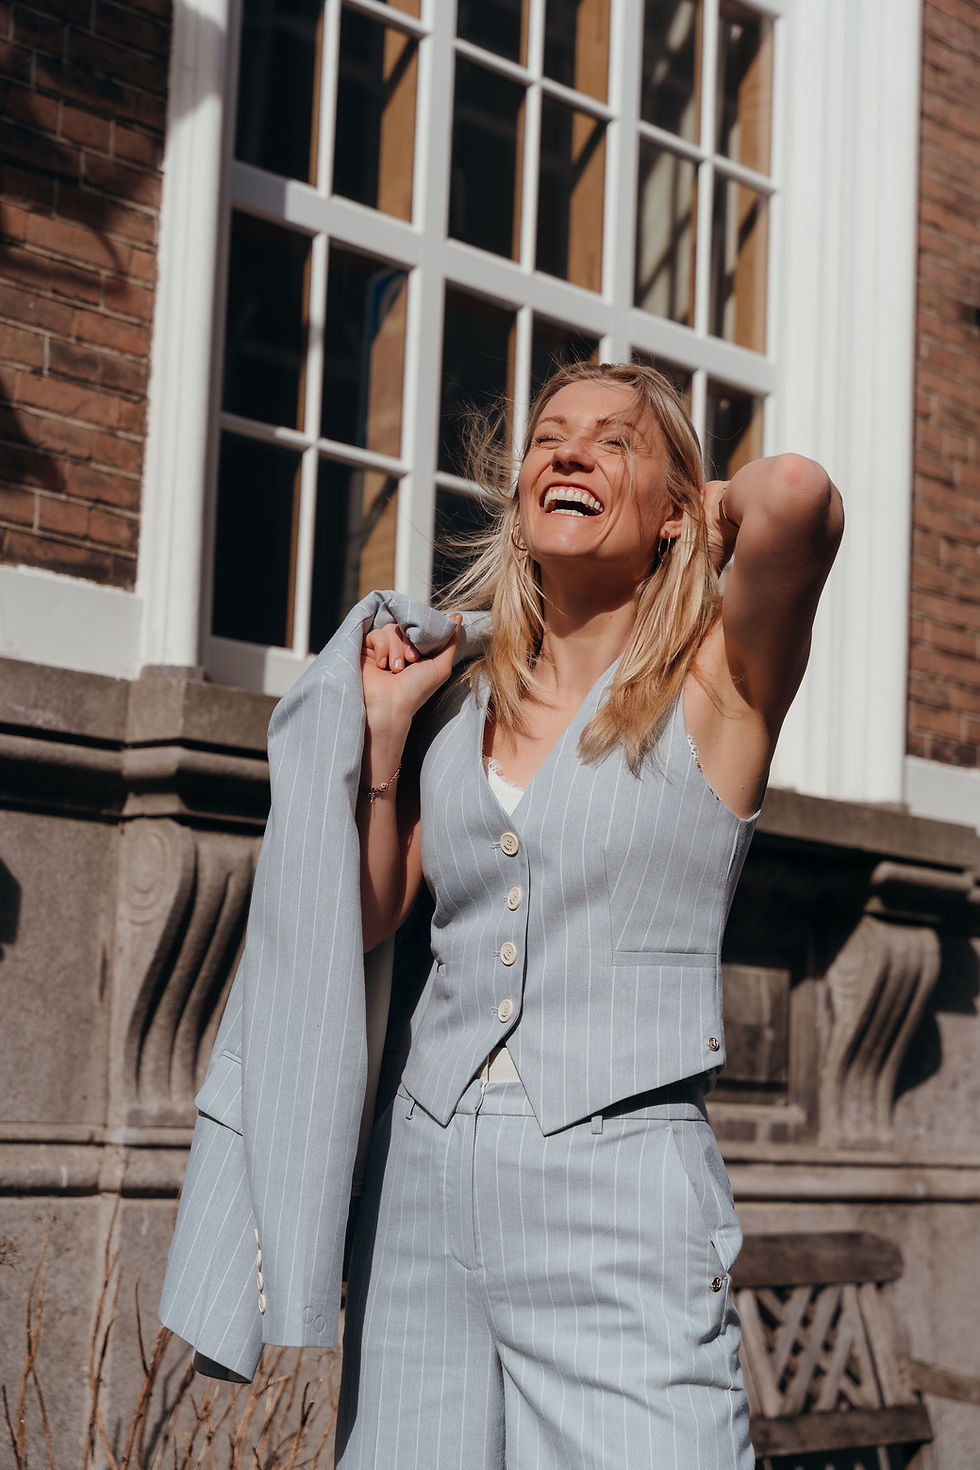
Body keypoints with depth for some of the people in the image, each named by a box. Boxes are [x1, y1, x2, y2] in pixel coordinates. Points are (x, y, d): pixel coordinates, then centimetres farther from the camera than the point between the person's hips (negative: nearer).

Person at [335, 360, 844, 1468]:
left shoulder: (717, 683, -3)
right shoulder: (462, 701, 11)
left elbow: (797, 493, -23)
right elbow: (368, 919, 17)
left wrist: (713, 510, -1)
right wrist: (384, 729, 6)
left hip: (622, 1204, -4)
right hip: (425, 1180, 5)